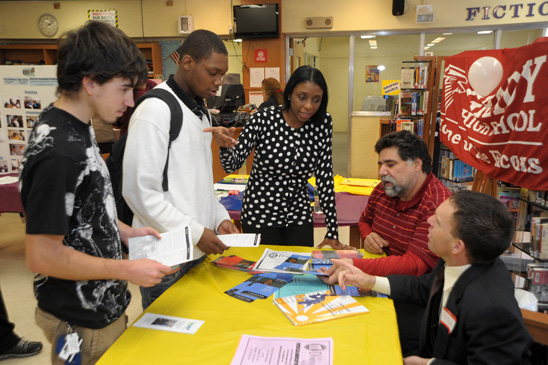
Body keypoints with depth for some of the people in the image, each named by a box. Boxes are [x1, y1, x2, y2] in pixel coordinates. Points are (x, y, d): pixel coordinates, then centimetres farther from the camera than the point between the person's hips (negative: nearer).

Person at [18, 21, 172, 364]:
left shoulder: (77, 128, 2)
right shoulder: (56, 152, -28)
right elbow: (42, 256, -25)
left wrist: (125, 232, 5)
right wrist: (127, 270, -20)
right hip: (83, 324, -8)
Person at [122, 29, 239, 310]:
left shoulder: (200, 110, 13)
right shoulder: (155, 110, -16)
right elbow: (139, 191, -20)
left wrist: (219, 217, 5)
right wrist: (195, 232, -19)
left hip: (198, 250, 8)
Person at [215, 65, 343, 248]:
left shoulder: (323, 123, -6)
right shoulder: (264, 119, -14)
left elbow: (325, 177, -4)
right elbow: (232, 165, -11)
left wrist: (332, 232, -5)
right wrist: (225, 146, -35)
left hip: (299, 216, 3)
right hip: (259, 214, -2)